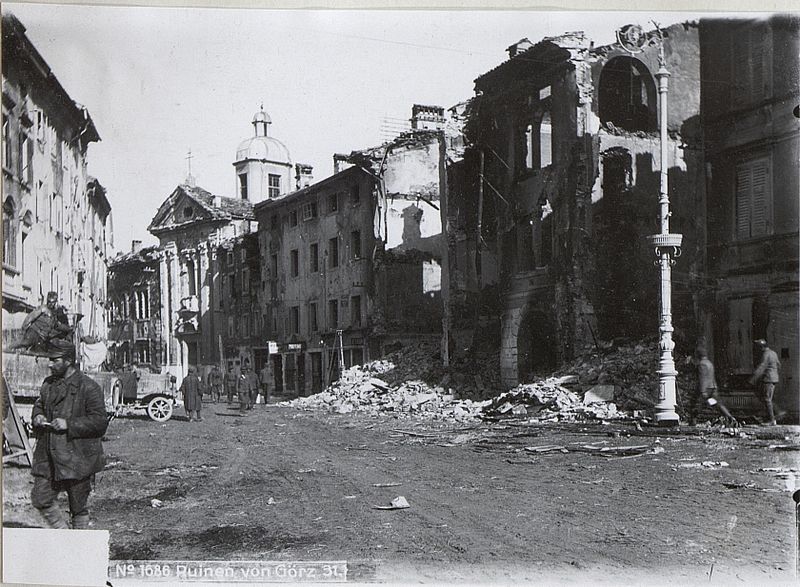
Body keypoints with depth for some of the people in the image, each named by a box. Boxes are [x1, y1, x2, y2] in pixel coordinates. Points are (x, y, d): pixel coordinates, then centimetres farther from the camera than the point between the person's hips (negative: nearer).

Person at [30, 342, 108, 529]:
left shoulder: (88, 387, -12)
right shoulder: (49, 384, 10)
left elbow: (100, 421, -15)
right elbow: (38, 405, 27)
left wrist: (69, 424, -22)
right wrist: (37, 416, 3)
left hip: (77, 458, -6)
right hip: (48, 458, 7)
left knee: (78, 507, 6)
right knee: (40, 499, 7)